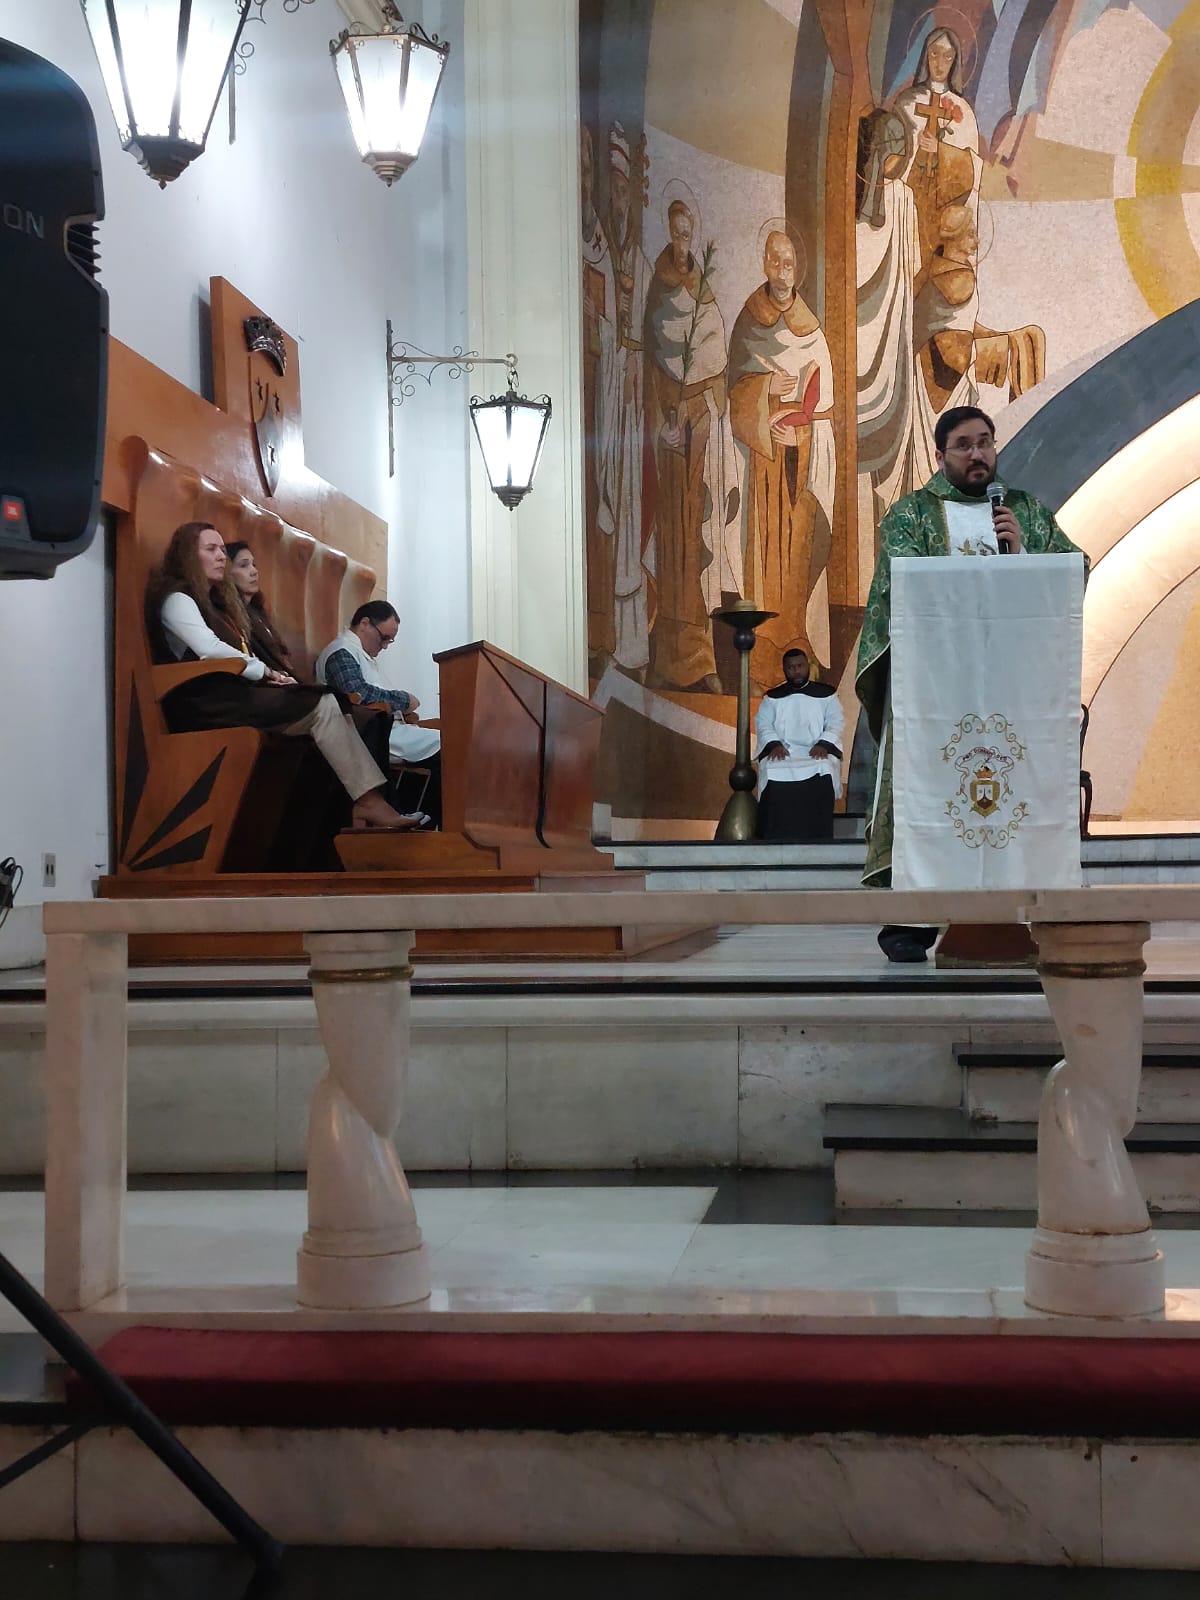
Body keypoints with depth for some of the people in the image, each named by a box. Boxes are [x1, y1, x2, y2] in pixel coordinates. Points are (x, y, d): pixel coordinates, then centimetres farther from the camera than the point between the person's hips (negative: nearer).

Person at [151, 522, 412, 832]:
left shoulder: (214, 602, 28)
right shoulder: (176, 598, -1)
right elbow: (209, 650, -17)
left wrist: (267, 675, -2)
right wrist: (264, 672, -9)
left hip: (231, 693, 8)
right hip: (210, 703, -8)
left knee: (326, 706, -12)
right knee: (322, 706, -19)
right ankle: (369, 801, -22)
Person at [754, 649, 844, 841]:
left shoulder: (826, 694, 15)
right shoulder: (772, 697, 18)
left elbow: (836, 722, 6)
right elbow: (763, 724, 8)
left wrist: (823, 744, -13)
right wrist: (774, 744, -13)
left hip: (816, 753, -1)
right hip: (782, 753, 1)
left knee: (824, 769, -34)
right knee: (771, 771, -32)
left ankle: (816, 838, -31)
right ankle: (777, 840, -31)